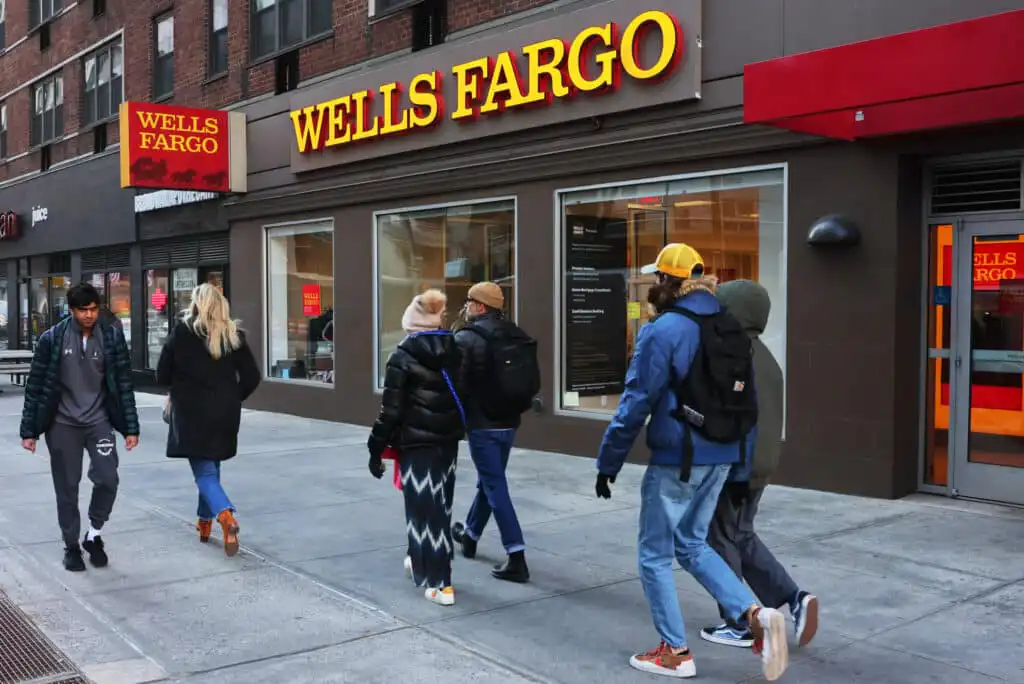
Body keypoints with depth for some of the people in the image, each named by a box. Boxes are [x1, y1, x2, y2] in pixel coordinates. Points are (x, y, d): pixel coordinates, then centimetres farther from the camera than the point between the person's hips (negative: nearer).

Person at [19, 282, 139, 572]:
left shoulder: (112, 338, -3)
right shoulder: (51, 339, -6)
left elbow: (124, 385, 0)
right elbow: (35, 387, -2)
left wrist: (131, 427, -2)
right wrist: (29, 430, -2)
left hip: (99, 421, 1)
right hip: (63, 424, -1)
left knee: (107, 479, -10)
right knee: (67, 488, 6)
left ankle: (94, 535, 14)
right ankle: (71, 546, 23)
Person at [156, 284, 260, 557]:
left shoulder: (181, 332, -6)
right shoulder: (234, 335, 0)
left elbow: (162, 375, -2)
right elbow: (252, 378, 1)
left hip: (191, 412, -3)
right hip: (224, 413, 3)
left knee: (204, 471, -1)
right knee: (212, 467, 20)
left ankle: (225, 516, -24)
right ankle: (205, 521, 29)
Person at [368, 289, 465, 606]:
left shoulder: (403, 356, -12)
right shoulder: (455, 351, 4)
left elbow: (391, 409, -13)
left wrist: (377, 449, -5)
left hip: (416, 443, -6)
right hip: (448, 440, 6)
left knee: (423, 507, 1)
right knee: (439, 504, 18)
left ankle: (439, 583, 1)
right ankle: (421, 561, 36)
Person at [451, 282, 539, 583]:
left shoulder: (466, 337, -12)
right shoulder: (516, 336, 10)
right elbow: (533, 382, 11)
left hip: (482, 423, -7)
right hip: (508, 422, 8)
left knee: (495, 486, -4)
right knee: (489, 480, 21)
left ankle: (516, 559, -7)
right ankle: (469, 536, 42)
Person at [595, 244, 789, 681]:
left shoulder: (663, 331, -15)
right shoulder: (730, 328, 7)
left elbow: (636, 403, -15)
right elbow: (744, 396, 11)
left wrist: (607, 464, -7)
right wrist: (741, 455, 19)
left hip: (677, 458, -7)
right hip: (721, 456, 7)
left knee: (654, 554, 9)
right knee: (692, 546, 22)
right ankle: (756, 616, 6)